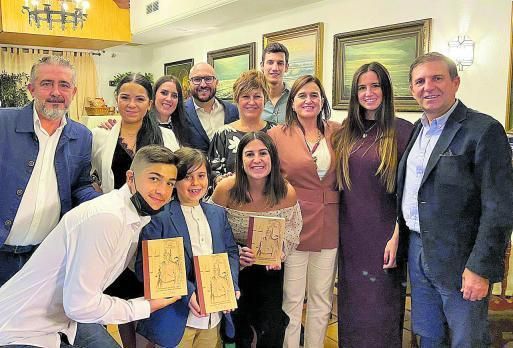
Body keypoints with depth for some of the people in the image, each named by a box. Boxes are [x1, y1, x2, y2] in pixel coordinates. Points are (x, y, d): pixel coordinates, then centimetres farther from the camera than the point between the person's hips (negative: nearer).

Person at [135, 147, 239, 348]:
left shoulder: (218, 214, 9)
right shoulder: (159, 218, -11)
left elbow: (231, 252, 12)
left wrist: (232, 285, -5)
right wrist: (187, 292, -22)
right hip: (177, 318, -5)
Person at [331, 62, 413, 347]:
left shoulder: (402, 131, -8)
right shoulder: (345, 132, 6)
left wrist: (397, 236, -14)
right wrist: (337, 230, 6)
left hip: (384, 233, -4)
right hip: (350, 232, 4)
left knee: (381, 305, 9)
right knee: (351, 301, 16)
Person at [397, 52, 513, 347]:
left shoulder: (484, 130, -13)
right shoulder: (418, 129, 10)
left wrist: (481, 269, -19)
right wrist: (398, 237, 10)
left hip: (459, 259, -6)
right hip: (417, 251, 7)